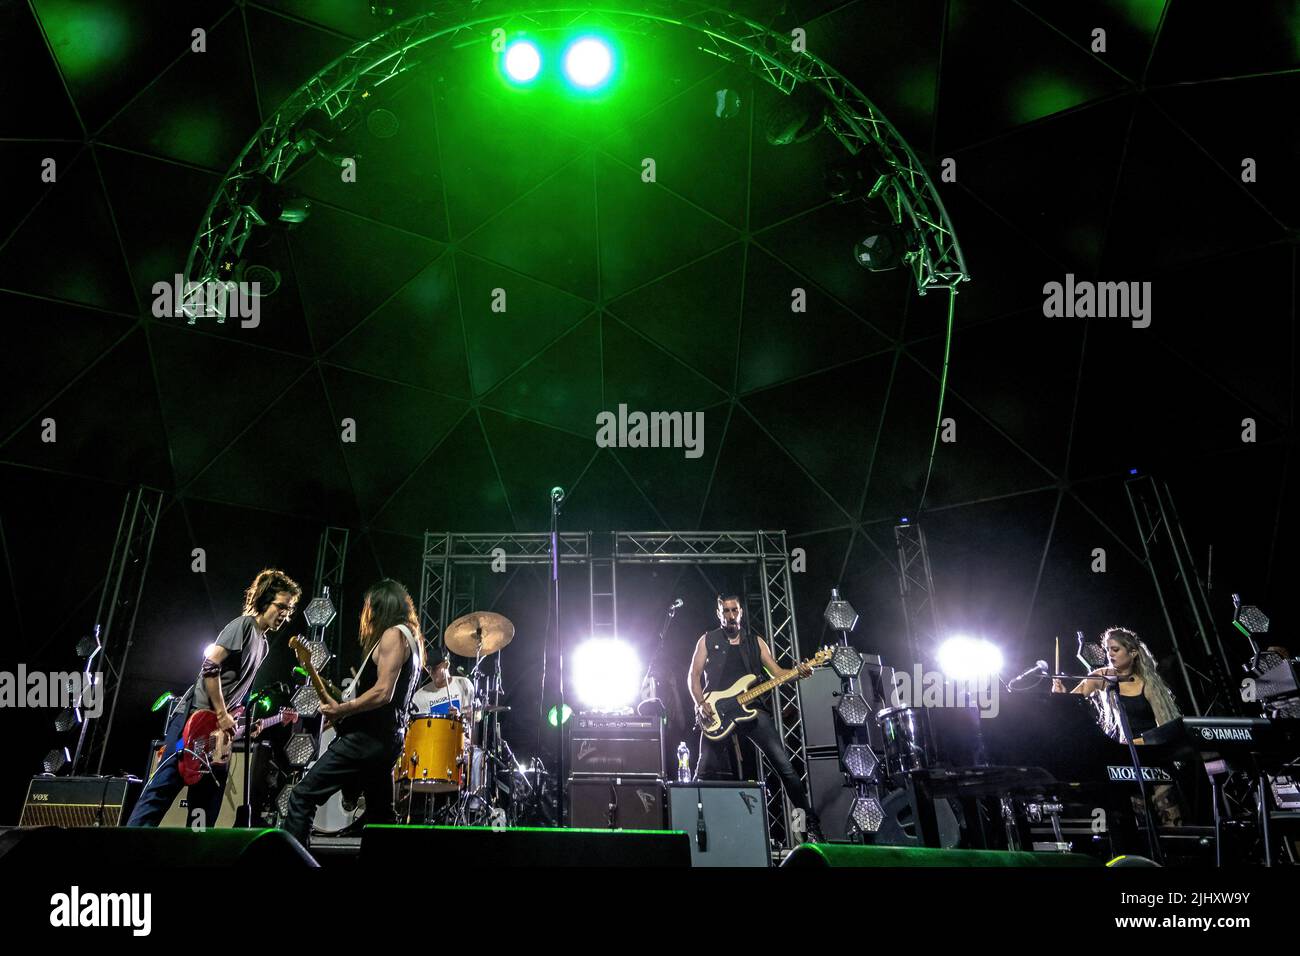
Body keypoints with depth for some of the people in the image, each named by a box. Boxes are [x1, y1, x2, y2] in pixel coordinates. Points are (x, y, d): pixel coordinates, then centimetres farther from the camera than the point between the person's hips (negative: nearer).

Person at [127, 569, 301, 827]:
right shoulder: (243, 625, -9)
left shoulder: (262, 644, 19)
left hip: (219, 728, 10)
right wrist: (222, 715, -17)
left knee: (207, 805, 8)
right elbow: (210, 666, -19)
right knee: (164, 786, -11)